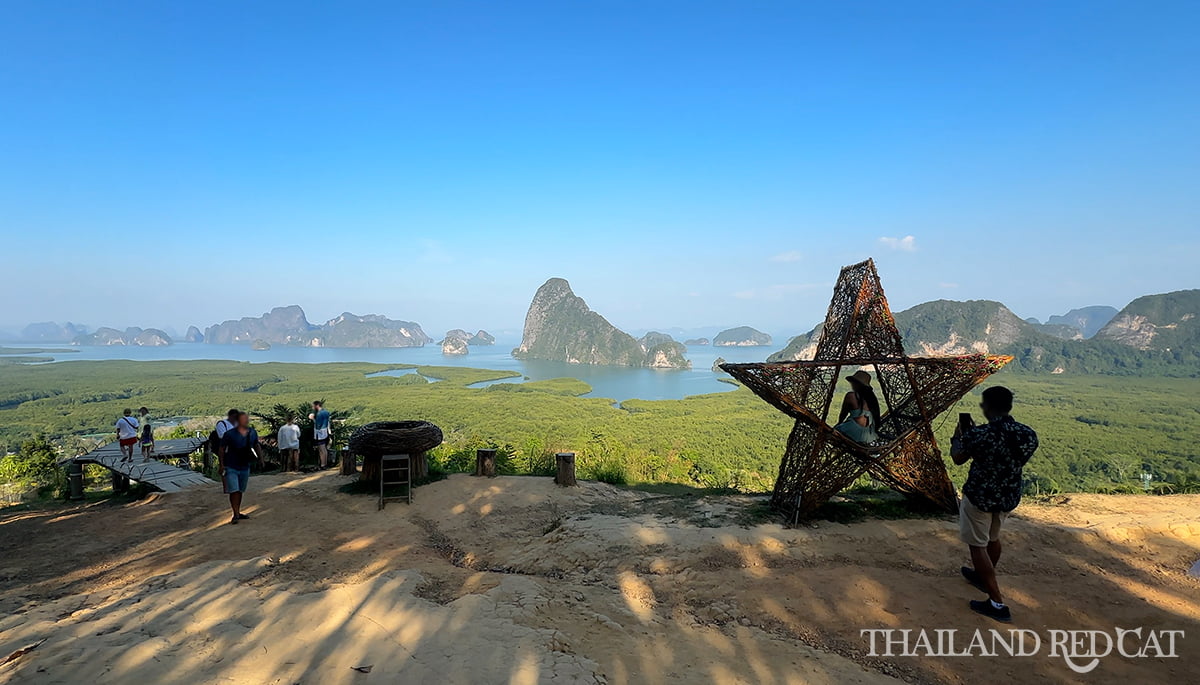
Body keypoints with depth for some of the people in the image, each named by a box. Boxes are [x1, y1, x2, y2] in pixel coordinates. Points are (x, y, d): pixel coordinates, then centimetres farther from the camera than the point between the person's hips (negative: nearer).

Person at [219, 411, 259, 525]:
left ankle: (238, 513, 26)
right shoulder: (230, 434, -14)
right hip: (231, 467, -5)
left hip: (245, 467, 5)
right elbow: (222, 449, -5)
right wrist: (222, 464, -7)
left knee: (240, 491, 14)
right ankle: (235, 515, 0)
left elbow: (256, 446, 15)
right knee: (234, 491, -9)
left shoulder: (252, 433, -1)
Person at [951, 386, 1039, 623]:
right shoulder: (1029, 434, -9)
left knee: (977, 545, 8)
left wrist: (958, 436, 12)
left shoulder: (979, 434, -26)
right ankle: (983, 577, 50)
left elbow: (958, 458, -8)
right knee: (993, 538, 28)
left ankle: (997, 604, 9)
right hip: (1009, 497, 7)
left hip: (979, 497, -6)